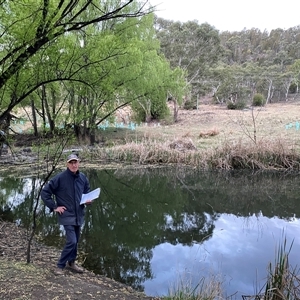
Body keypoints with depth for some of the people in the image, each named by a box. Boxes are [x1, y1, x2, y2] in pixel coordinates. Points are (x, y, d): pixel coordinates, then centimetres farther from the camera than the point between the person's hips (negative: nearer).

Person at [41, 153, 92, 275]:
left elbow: (87, 192, 17)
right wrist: (54, 207, -11)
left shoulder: (83, 178, 1)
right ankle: (60, 266, 6)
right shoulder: (60, 178, -14)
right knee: (71, 241, -12)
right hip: (67, 215, -6)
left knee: (75, 241, 16)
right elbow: (44, 193, -10)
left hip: (79, 215, 6)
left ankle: (71, 263, 35)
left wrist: (88, 200, -4)